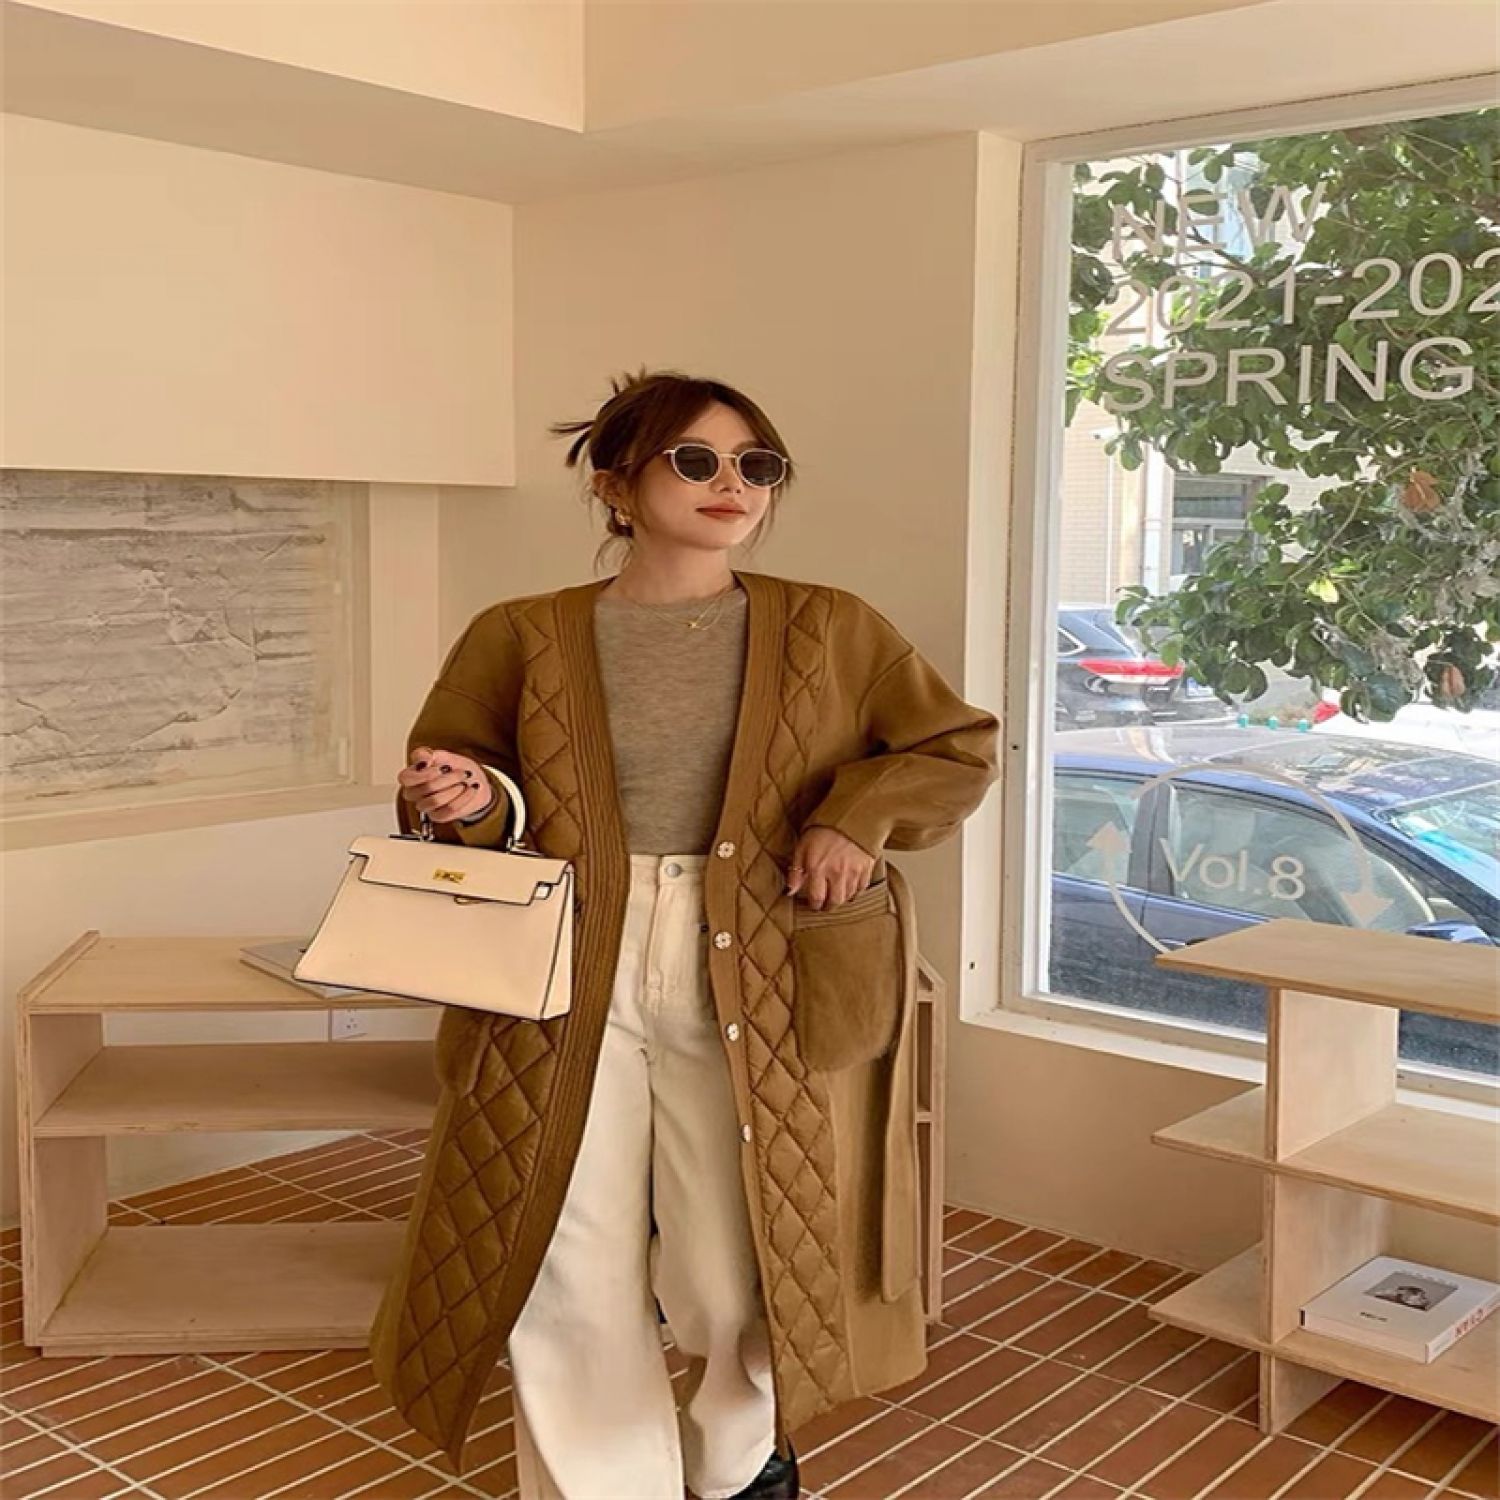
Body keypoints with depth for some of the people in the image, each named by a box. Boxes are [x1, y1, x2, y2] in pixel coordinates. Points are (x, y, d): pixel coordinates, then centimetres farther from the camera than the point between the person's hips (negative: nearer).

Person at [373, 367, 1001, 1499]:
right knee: (569, 1282, 3)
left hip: (749, 990, 0)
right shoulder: (522, 638, 4)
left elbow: (962, 745, 10)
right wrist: (469, 806, -12)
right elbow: (455, 797, 12)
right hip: (566, 982, 0)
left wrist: (857, 815, -8)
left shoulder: (828, 631, 5)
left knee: (738, 1277, 8)